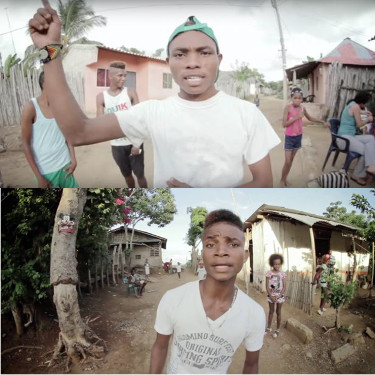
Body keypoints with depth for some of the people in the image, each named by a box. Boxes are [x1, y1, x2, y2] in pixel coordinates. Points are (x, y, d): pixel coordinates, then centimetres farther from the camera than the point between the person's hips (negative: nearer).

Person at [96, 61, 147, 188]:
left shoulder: (131, 93, -4)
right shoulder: (101, 97, -1)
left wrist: (137, 143, -12)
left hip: (133, 142, -2)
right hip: (117, 144, 2)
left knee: (140, 173, 4)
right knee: (127, 174, 16)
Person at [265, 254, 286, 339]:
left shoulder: (283, 274, -6)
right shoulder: (269, 273, -8)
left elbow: (284, 287, -5)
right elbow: (267, 286, -6)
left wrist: (279, 296, -14)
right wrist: (271, 296, -13)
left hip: (280, 295, 0)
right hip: (271, 295, 1)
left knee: (278, 312, 8)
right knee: (271, 311, 13)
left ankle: (277, 330, 19)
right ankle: (269, 328, 25)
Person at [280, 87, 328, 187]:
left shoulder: (302, 108, 0)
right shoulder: (288, 107, -16)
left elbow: (310, 118, 19)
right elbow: (284, 124, -20)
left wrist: (322, 122, 15)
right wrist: (296, 117, -26)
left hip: (298, 137, 5)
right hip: (289, 137, -5)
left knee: (291, 160, 12)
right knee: (287, 162, -7)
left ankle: (285, 179, 24)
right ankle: (282, 180, 10)